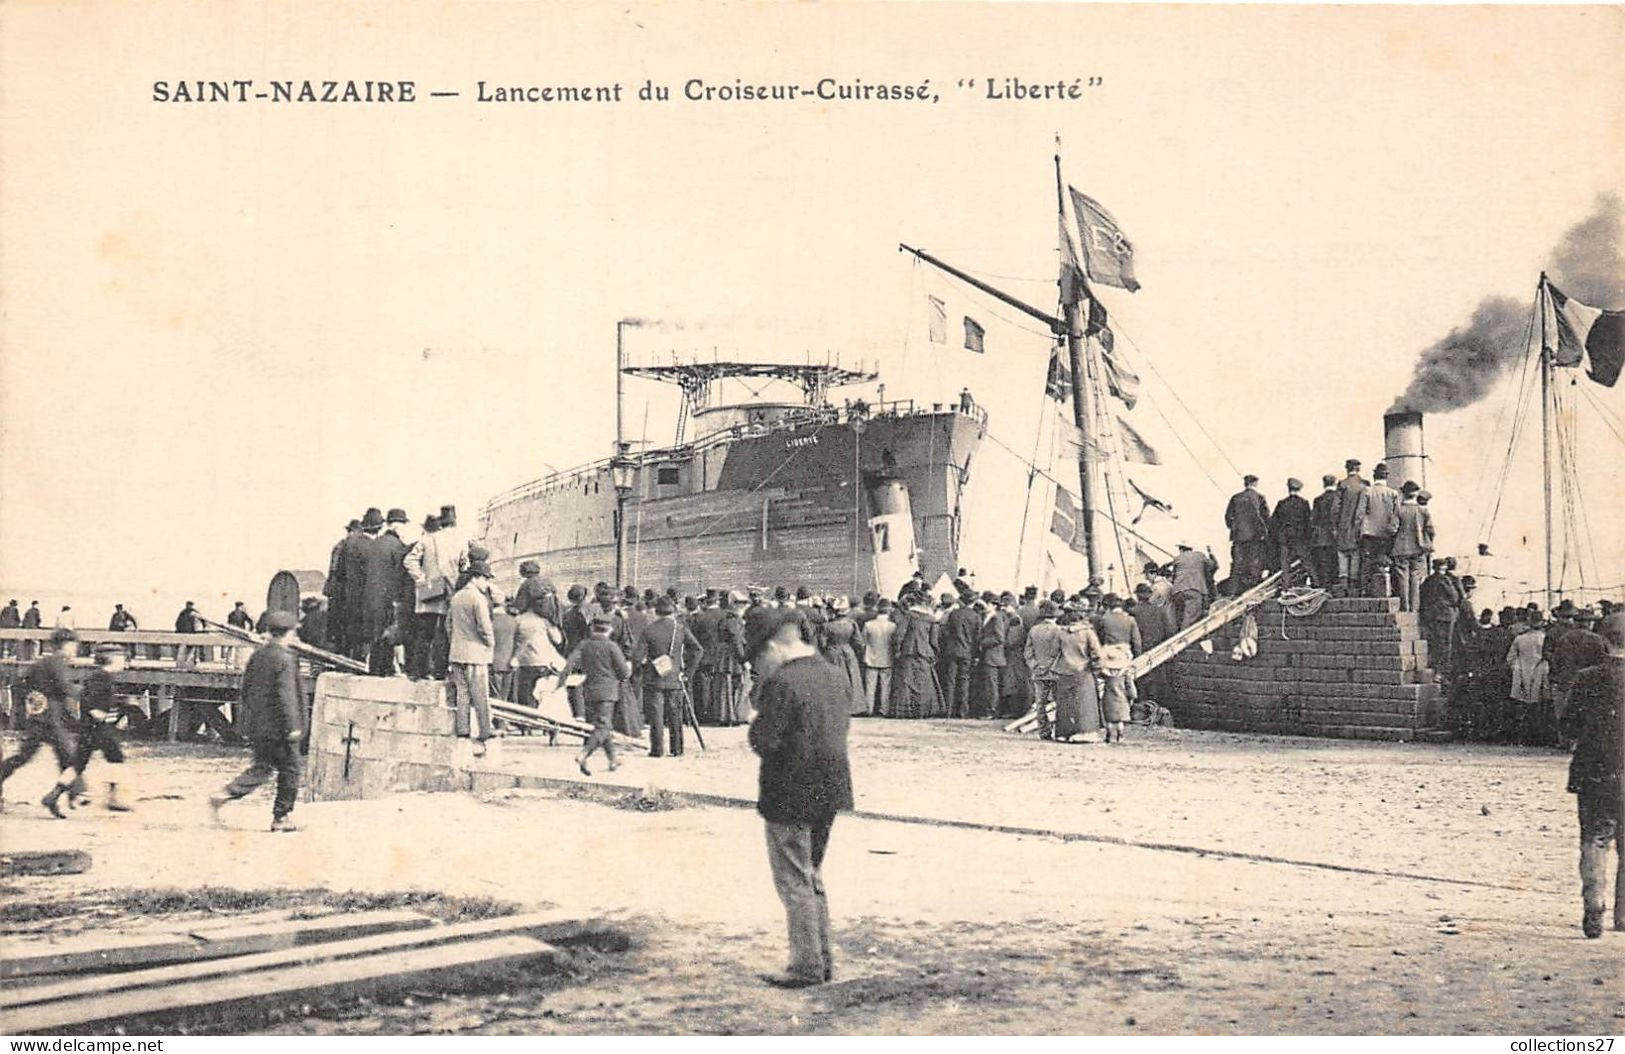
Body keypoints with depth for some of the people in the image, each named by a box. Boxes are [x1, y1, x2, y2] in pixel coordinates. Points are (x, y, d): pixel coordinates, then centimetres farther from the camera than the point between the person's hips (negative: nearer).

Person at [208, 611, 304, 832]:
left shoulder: (257, 654, 8)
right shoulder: (286, 658, -15)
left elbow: (245, 690, 13)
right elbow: (286, 695, -20)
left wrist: (248, 718, 22)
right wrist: (293, 726, -17)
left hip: (257, 724, 8)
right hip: (277, 726, -7)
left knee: (262, 767, 15)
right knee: (289, 769, 6)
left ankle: (224, 796, -1)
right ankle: (281, 817, 9)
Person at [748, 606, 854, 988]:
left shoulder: (781, 681, -19)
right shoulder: (833, 676, 6)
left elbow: (763, 741, -20)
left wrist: (757, 722, -1)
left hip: (791, 794, -8)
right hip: (829, 789, 8)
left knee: (794, 881, 3)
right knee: (813, 876, 20)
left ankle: (807, 966, 7)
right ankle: (823, 959, 25)